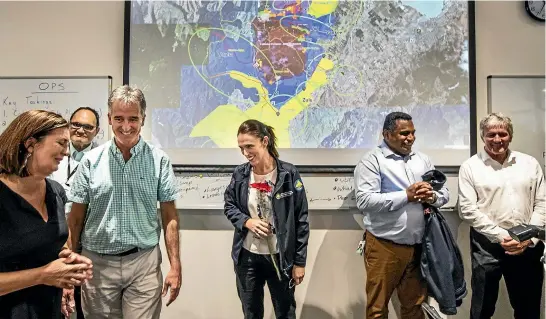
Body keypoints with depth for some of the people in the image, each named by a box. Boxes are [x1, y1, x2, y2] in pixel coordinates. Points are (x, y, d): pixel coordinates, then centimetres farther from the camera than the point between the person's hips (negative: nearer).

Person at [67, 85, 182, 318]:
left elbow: (169, 216, -3)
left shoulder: (159, 160, -4)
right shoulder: (91, 161, -1)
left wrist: (175, 266, -6)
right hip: (97, 262, 2)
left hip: (144, 262, -1)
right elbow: (76, 218, 4)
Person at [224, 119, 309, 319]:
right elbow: (229, 206, 9)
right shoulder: (240, 174, -3)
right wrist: (246, 221, -13)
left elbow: (301, 220, -8)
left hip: (280, 257, -2)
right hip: (247, 257, 3)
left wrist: (299, 261, -6)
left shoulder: (288, 173, -13)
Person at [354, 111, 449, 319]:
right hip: (384, 247, -5)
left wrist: (433, 197, -9)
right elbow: (364, 201, -19)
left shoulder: (422, 159, 12)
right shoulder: (372, 160, -8)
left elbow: (444, 193, 14)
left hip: (417, 246, 5)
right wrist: (406, 195, -20)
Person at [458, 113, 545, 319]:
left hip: (527, 247, 3)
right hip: (487, 246, -3)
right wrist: (501, 236, -13)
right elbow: (468, 209, -8)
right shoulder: (470, 167, -2)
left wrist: (529, 238, -6)